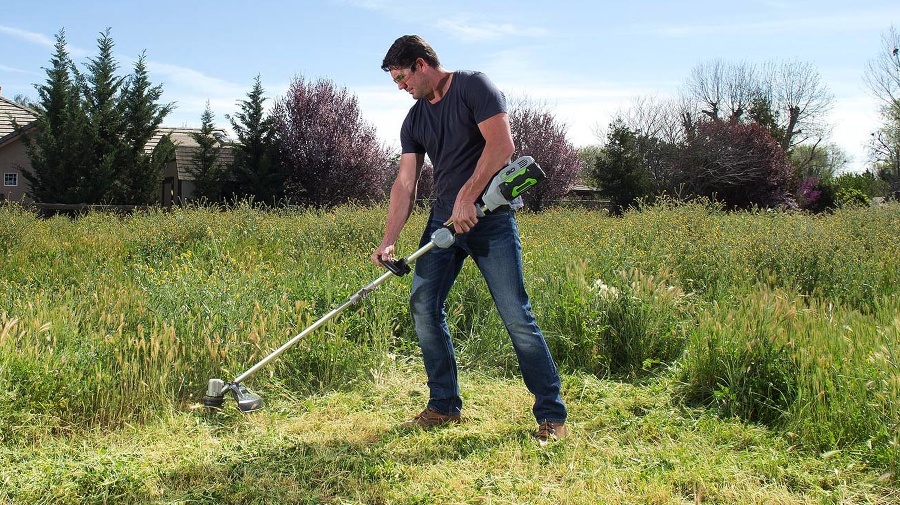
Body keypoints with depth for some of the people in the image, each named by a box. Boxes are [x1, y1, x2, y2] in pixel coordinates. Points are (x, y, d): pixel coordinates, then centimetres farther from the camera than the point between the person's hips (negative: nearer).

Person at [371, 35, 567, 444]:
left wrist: (467, 198, -21)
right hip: (444, 220, 7)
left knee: (516, 316, -8)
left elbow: (501, 144, -19)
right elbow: (405, 182, 7)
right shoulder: (414, 120, 12)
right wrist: (389, 240, -2)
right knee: (423, 306, 1)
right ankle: (444, 405, 15)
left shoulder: (474, 87, -7)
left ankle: (552, 415, 2)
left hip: (490, 217, -7)